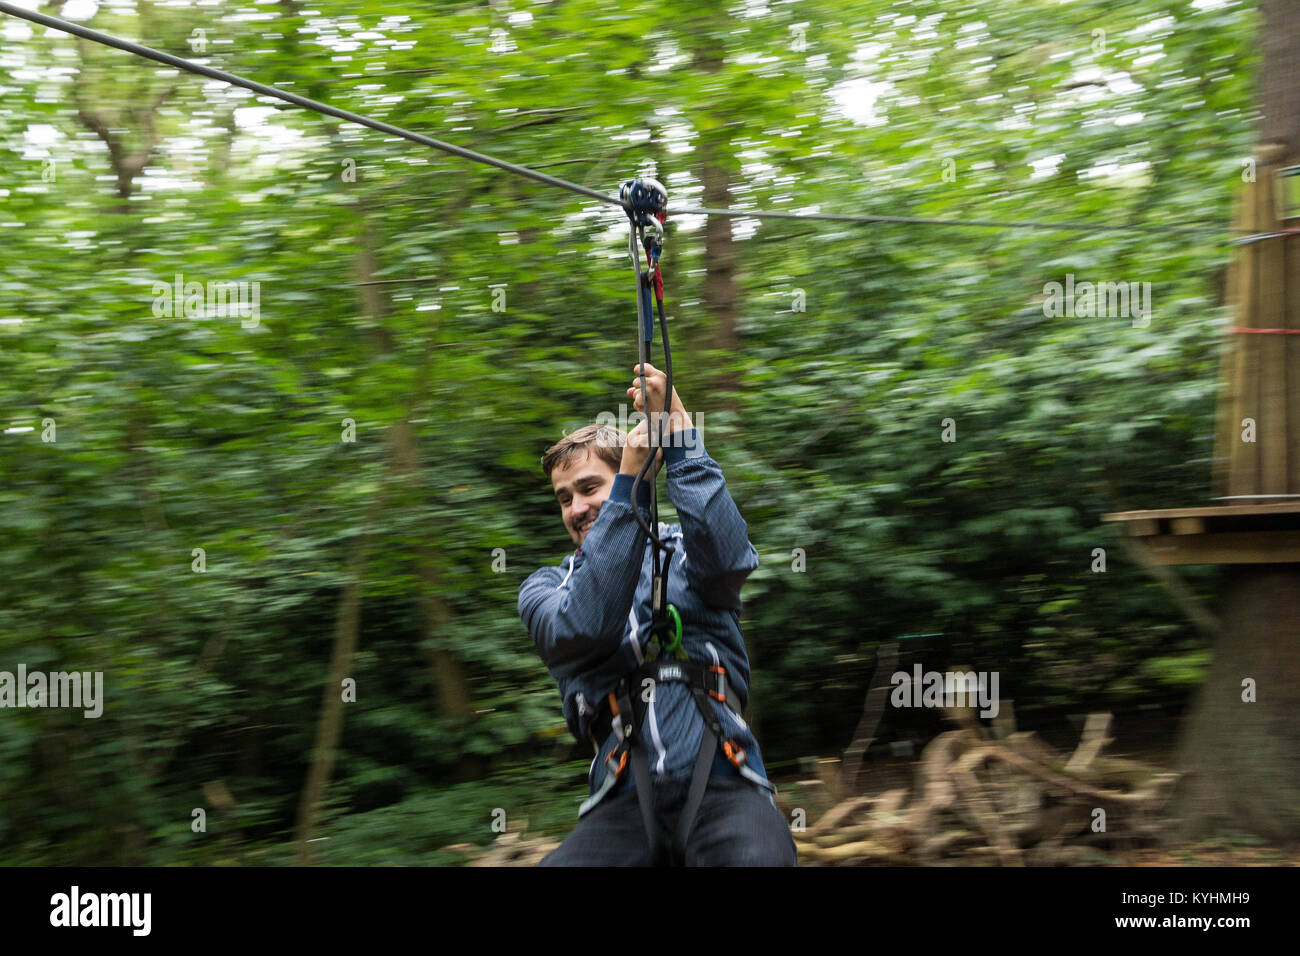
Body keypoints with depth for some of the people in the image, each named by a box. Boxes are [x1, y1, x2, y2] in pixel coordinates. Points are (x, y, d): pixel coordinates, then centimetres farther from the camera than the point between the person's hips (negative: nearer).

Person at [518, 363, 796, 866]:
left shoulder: (686, 550, 17)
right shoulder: (545, 587, 19)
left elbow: (728, 556, -9)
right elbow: (584, 630, -6)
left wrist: (679, 429, -11)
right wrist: (630, 486, -8)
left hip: (721, 788, -1)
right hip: (623, 801, 2)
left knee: (759, 856, -35)